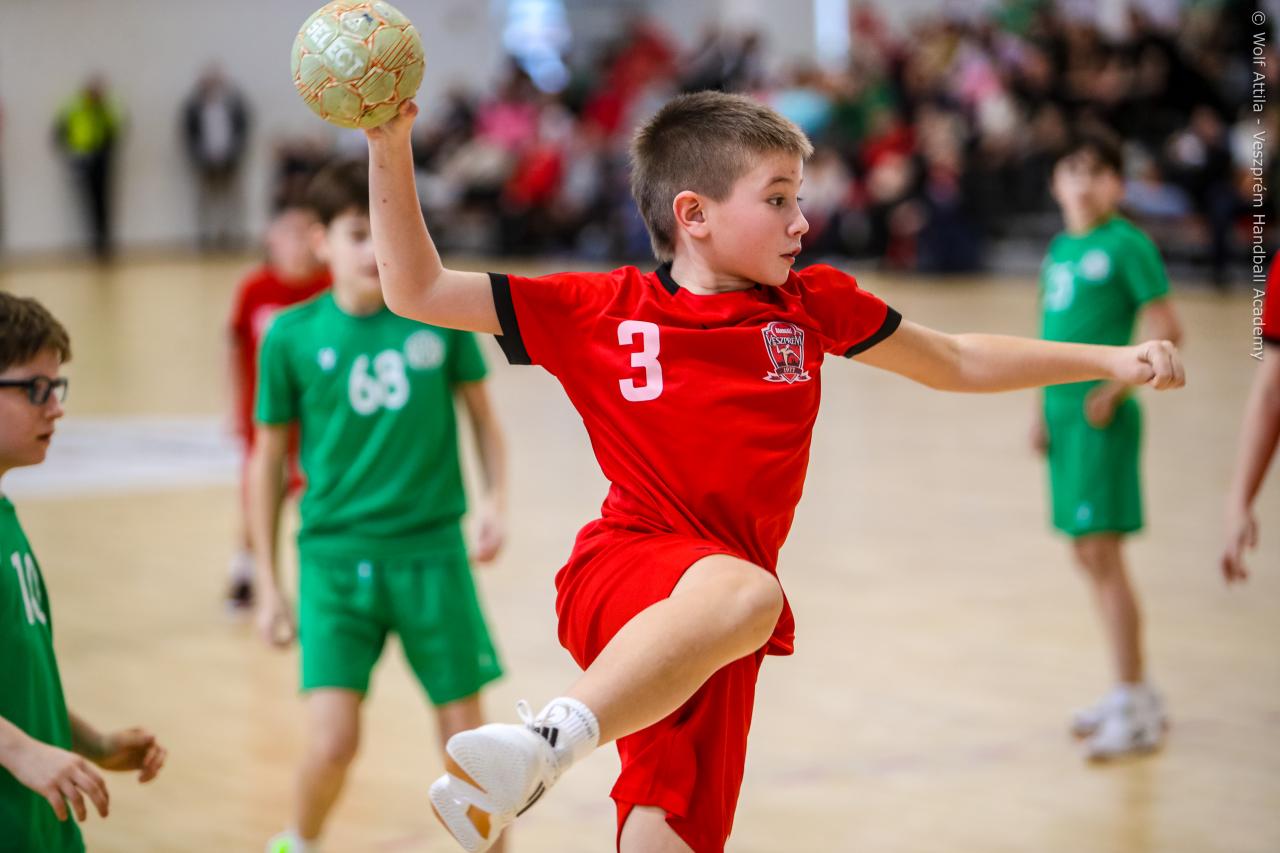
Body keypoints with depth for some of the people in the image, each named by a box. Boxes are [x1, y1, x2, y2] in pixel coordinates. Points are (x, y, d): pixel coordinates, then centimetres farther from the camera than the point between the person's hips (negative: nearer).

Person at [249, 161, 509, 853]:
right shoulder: (292, 336, -2)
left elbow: (480, 412, 11)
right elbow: (268, 459, 6)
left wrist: (496, 498, -5)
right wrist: (267, 583, 7)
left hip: (433, 553, 1)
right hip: (336, 559, -1)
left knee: (467, 736, 5)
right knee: (333, 740, -11)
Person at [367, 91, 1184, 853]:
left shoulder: (811, 304, 12)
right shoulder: (600, 311, 2)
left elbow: (959, 362, 26)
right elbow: (418, 290, 2)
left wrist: (1112, 360, 23)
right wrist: (391, 147, -8)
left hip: (711, 644, 5)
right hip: (625, 572, -4)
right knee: (745, 590, -37)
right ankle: (544, 743, -45)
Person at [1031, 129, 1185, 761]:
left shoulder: (1126, 245, -8)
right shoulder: (1059, 250, 14)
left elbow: (1166, 330, -12)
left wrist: (1116, 387, -16)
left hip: (1101, 419, -8)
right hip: (1064, 413, 8)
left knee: (1101, 553, -10)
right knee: (1087, 555, 12)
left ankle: (1135, 707, -6)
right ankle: (1132, 691, 23)